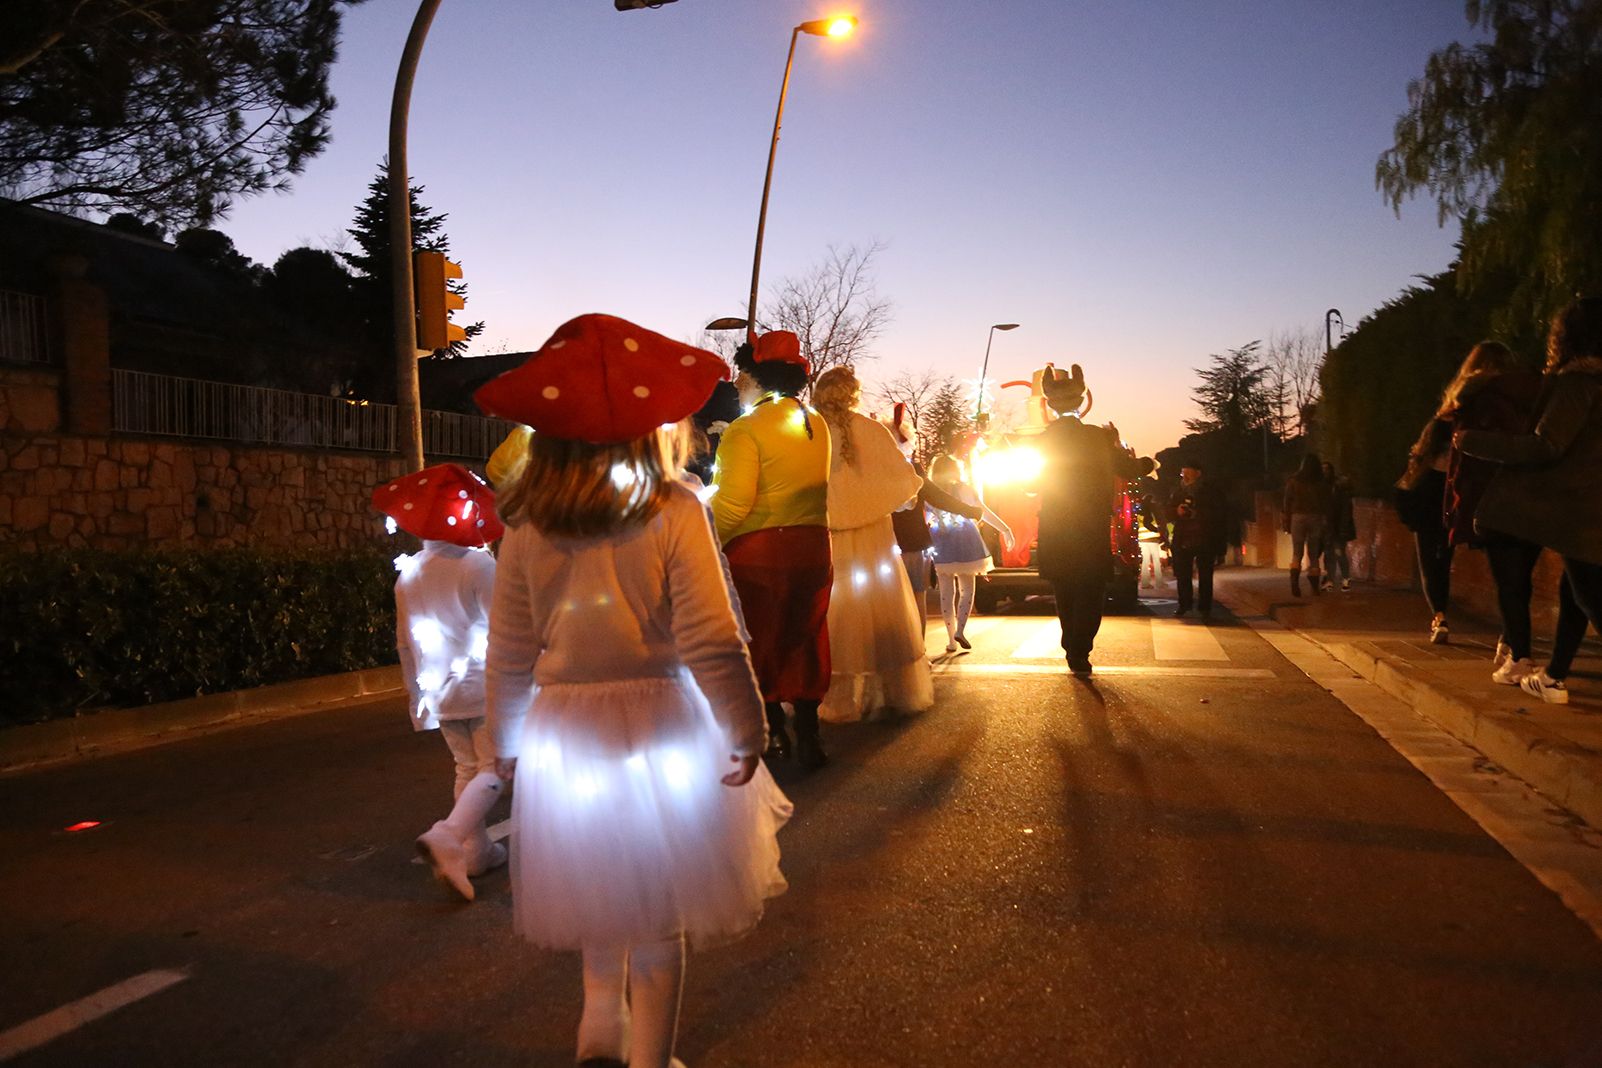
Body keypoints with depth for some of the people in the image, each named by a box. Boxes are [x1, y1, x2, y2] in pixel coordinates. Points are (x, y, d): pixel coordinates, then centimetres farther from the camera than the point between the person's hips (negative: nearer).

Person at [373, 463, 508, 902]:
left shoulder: (407, 573, 5)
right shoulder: (477, 563, -12)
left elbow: (404, 642, 11)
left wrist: (416, 692, 21)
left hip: (439, 689, 6)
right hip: (482, 685, -6)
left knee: (468, 768, 17)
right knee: (494, 768, 0)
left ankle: (477, 849, 21)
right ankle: (447, 836, -19)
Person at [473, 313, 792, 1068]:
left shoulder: (526, 525, -5)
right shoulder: (673, 512, -14)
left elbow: (508, 653, 0)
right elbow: (711, 643, -15)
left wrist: (506, 743, 14)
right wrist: (745, 726, -2)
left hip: (561, 734, 3)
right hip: (661, 728, -2)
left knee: (597, 886, 26)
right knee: (657, 905, 14)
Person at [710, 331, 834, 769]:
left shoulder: (745, 430, -13)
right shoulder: (818, 425, 8)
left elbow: (731, 505, -18)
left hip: (757, 549, -6)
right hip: (814, 544, 6)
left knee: (761, 640, 8)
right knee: (804, 638, 13)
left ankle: (773, 733, 15)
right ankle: (808, 736, 15)